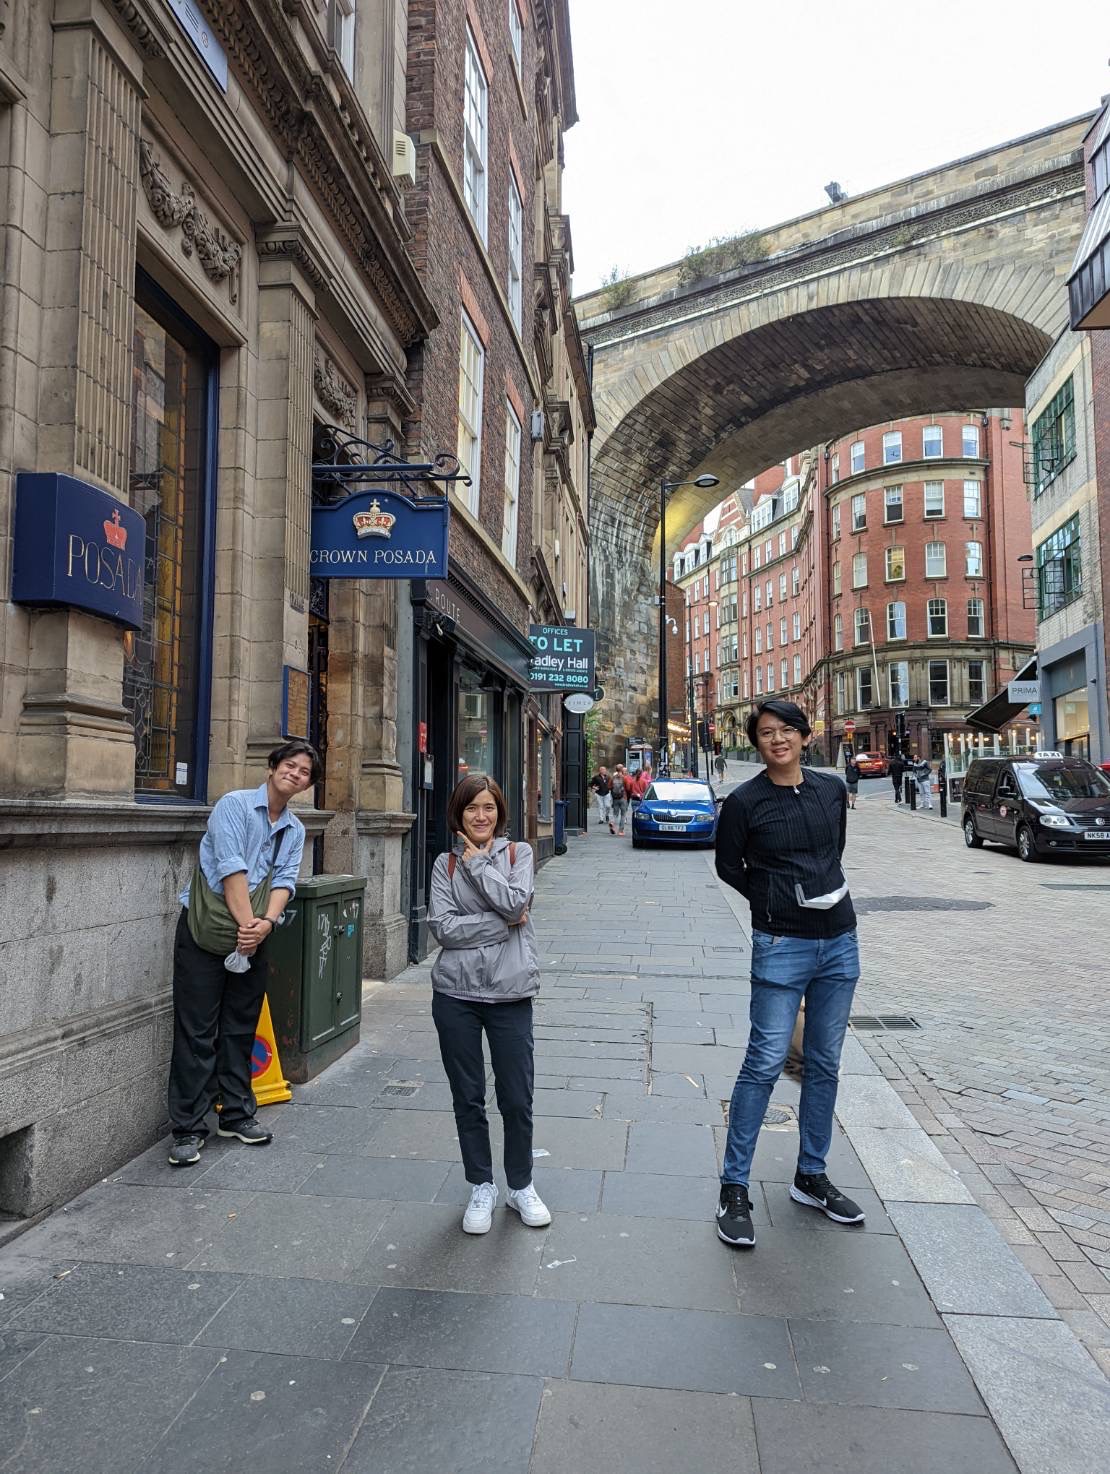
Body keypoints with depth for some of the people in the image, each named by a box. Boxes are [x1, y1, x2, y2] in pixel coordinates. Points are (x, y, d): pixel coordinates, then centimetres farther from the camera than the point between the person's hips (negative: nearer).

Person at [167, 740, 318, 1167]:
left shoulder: (295, 831, 11)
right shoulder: (235, 805, -8)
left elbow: (284, 881, -1)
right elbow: (231, 867, -17)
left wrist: (265, 923, -19)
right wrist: (246, 923, -21)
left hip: (254, 933, 6)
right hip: (204, 929, -6)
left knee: (241, 1029, 13)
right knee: (197, 1031, -1)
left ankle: (237, 1115, 26)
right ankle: (188, 1129, 6)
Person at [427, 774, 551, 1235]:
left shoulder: (518, 853, 3)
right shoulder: (445, 864, 4)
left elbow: (516, 902, -15)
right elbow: (443, 927, -8)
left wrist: (477, 863, -9)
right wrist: (502, 923, -12)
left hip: (510, 993, -1)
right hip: (456, 994, 1)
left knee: (517, 1100, 6)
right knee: (468, 1099, 12)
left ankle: (521, 1186, 30)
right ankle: (481, 1188, 31)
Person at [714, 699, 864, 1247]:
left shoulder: (833, 789, 4)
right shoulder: (744, 802, -8)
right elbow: (728, 867, 4)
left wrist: (824, 892, 10)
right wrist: (778, 902, 0)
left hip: (839, 942, 5)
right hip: (781, 947, -5)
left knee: (824, 1064, 13)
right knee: (764, 1064, -5)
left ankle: (811, 1177, 28)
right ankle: (734, 1190, 6)